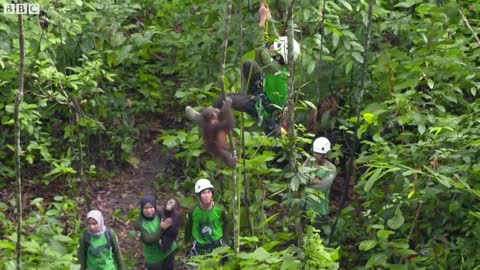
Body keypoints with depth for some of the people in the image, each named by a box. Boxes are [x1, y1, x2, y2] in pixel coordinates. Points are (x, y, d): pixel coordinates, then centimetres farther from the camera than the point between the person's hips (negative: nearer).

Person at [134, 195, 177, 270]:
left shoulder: (160, 215, -11)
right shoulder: (139, 224, -18)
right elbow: (148, 240, -27)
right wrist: (161, 229, -32)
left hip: (168, 251, 3)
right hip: (154, 257, -3)